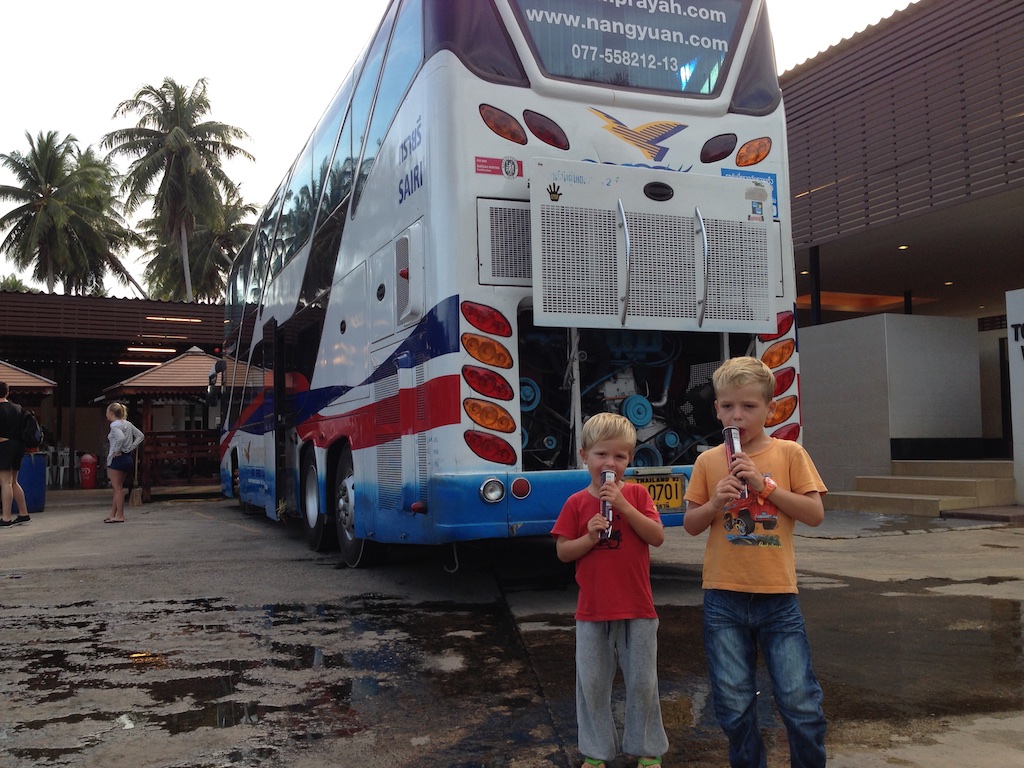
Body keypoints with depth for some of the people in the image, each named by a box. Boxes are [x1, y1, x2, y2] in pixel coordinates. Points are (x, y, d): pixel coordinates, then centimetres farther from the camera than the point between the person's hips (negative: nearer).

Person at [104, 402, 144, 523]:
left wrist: (117, 451, -18)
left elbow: (121, 437, -30)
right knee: (118, 488, 14)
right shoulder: (128, 424, 12)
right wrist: (131, 448, 7)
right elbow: (140, 435, 13)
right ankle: (113, 514, 19)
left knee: (118, 488, -3)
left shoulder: (114, 425, -12)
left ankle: (119, 515, 0)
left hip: (117, 458, -9)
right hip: (128, 458, 9)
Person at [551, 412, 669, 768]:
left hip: (637, 608, 0)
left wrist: (623, 505, -20)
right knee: (592, 685, 8)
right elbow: (563, 552, -2)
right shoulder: (576, 503, -1)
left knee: (643, 683, 9)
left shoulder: (637, 494, 0)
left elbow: (657, 537, -11)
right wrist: (590, 537, -20)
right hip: (592, 611, 1)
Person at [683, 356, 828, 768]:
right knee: (734, 706, 9)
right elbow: (690, 524, 7)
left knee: (800, 700, 3)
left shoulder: (789, 453, -1)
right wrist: (715, 503, -12)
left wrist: (765, 484, -14)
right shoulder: (708, 461, 4)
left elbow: (815, 514, -6)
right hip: (723, 599, 2)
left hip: (777, 596, -1)